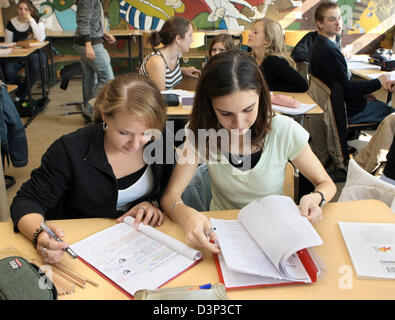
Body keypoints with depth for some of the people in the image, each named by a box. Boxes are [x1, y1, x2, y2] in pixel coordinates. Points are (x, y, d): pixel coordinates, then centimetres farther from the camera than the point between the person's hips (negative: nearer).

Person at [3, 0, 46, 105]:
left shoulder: (37, 21, -2)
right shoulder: (12, 23, 3)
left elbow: (41, 39, -21)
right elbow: (7, 44, 4)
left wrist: (30, 20, -20)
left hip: (34, 53, -1)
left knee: (36, 66, -35)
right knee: (8, 70, -29)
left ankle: (21, 95, -13)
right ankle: (20, 89, 4)